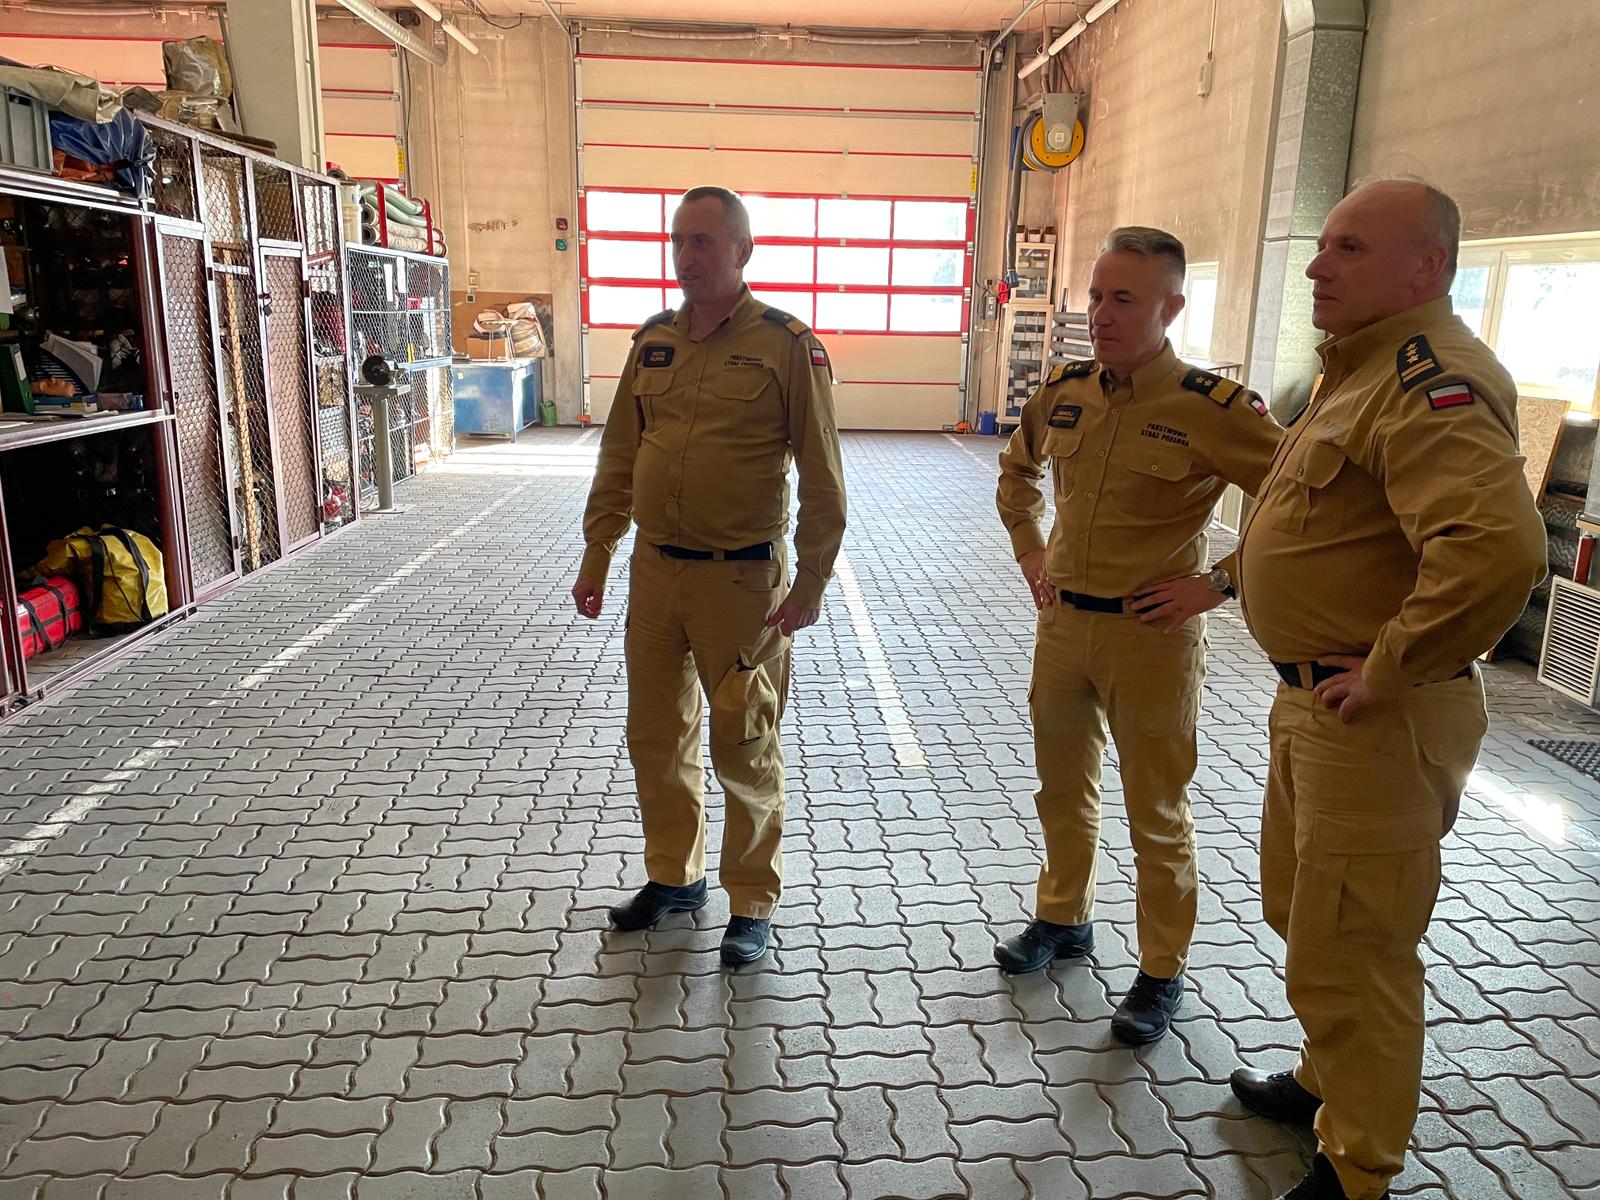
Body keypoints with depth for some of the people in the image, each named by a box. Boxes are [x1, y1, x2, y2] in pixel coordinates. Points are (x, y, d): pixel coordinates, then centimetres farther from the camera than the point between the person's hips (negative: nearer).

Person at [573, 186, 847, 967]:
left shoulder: (787, 345, -9)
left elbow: (822, 479, -8)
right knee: (656, 736, 16)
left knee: (744, 748, 6)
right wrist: (595, 561, 10)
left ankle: (752, 902, 24)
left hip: (742, 580, -5)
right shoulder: (653, 341, 8)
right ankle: (674, 875, 36)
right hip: (655, 571, 6)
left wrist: (810, 586, -10)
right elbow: (618, 460, 12)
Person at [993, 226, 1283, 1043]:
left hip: (1151, 636, -5)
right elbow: (1018, 468, 22)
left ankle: (1162, 971, 26)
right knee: (1063, 786, 20)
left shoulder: (1210, 407, -16)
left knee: (1157, 814, 8)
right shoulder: (1064, 389, 2)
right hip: (1061, 621, 6)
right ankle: (1064, 919, 42)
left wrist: (1219, 584, -15)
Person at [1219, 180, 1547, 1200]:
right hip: (1313, 703, 10)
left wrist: (1387, 672, -26)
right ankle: (1330, 1083, 46)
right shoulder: (1364, 366, 13)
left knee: (1349, 953, 4)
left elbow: (1497, 546, -37)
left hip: (1377, 723, -10)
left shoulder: (1431, 378, -21)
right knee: (1300, 911, 25)